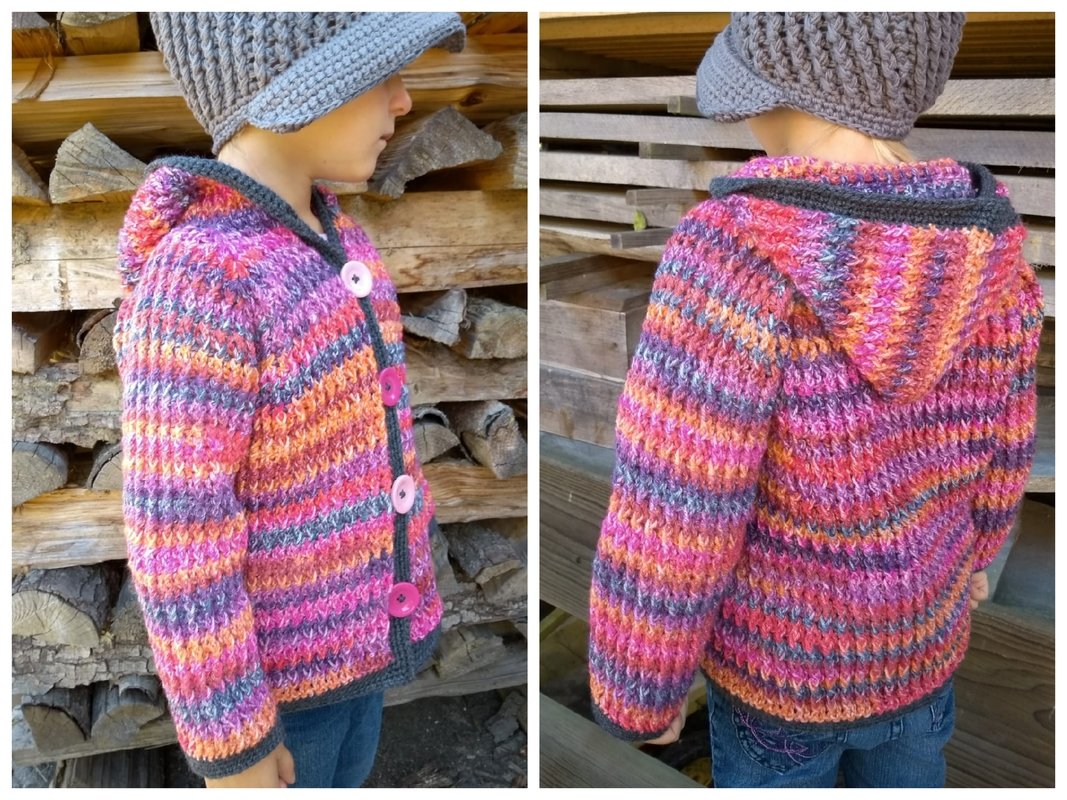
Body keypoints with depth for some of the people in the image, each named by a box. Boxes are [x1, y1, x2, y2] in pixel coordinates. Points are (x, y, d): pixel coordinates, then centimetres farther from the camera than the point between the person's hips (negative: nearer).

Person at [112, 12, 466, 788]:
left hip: (353, 620, 8)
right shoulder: (200, 283, -29)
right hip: (274, 657, -7)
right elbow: (176, 539, -25)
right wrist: (231, 743, -17)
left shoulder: (330, 239, -2)